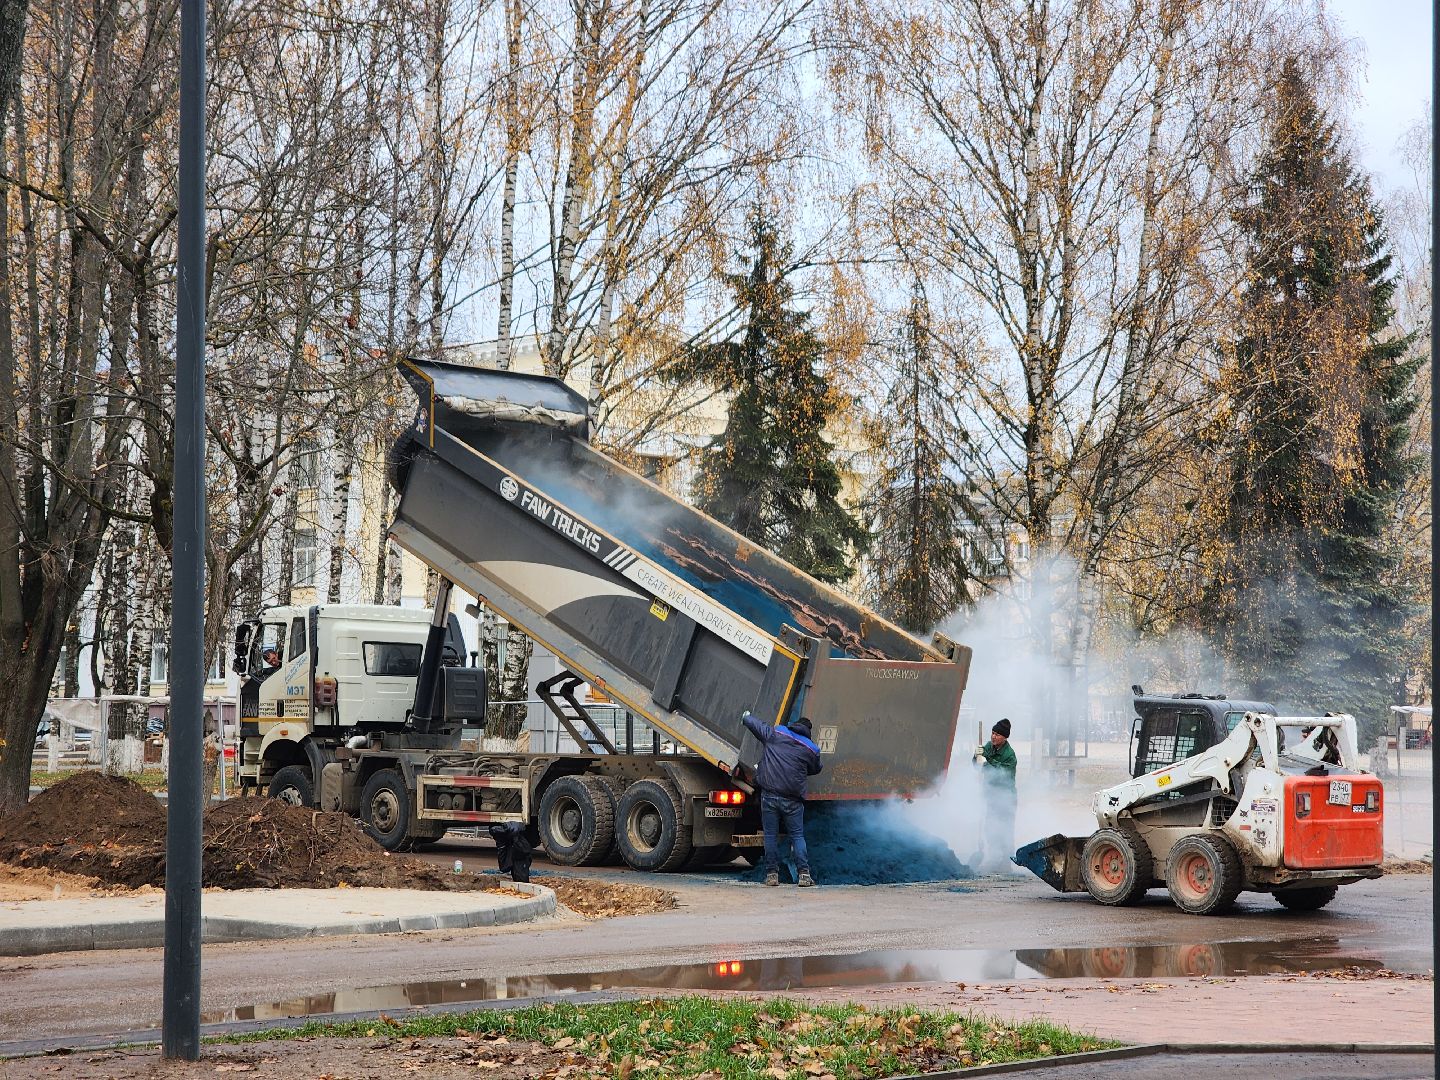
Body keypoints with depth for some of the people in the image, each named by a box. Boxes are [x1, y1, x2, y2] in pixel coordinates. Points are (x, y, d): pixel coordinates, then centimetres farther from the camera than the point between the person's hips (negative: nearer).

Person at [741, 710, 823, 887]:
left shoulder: (776, 733, 5)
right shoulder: (812, 749, 5)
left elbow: (752, 723, 13)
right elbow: (815, 769, 21)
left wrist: (747, 715, 36)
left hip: (769, 794, 0)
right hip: (792, 799, 0)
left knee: (770, 835, 8)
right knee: (797, 836, 9)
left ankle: (772, 874, 7)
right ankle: (803, 874, 0)